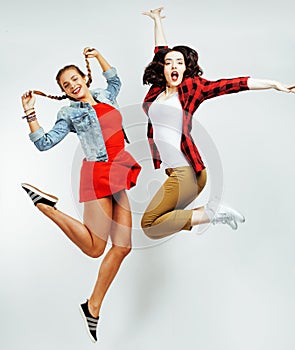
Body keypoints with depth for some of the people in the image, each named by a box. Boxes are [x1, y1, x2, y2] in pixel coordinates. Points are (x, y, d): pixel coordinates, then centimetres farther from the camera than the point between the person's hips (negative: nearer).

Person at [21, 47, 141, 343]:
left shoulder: (105, 97, 19)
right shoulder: (69, 113, 6)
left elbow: (115, 81, 41)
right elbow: (44, 143, 0)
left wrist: (98, 56, 35)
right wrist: (30, 114, -6)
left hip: (118, 177, 6)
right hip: (97, 175, -6)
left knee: (123, 246, 0)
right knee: (95, 248, -10)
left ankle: (92, 308, 10)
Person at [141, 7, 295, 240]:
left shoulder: (191, 87, -2)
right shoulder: (157, 89, 12)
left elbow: (233, 85, -10)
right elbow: (161, 51, 26)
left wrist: (274, 84, -15)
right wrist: (157, 21, 38)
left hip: (185, 172, -7)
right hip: (170, 170, 8)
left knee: (149, 225, -13)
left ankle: (209, 213, -5)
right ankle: (211, 212, 14)